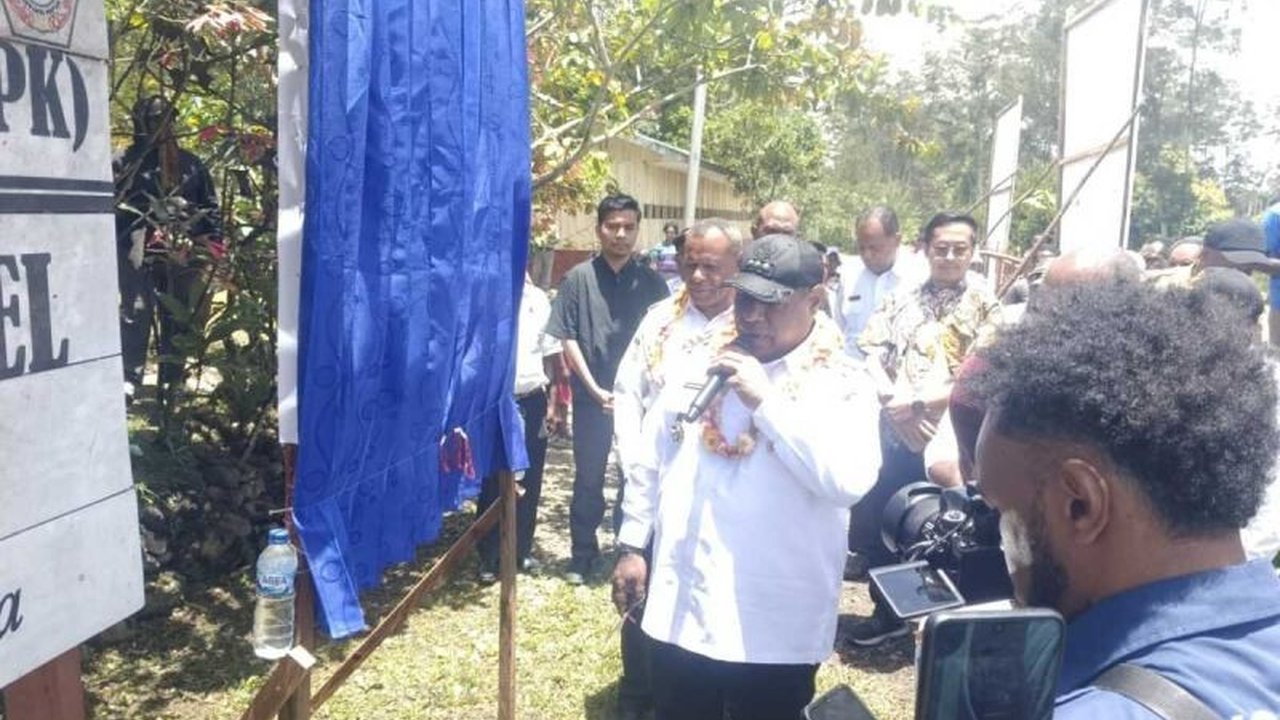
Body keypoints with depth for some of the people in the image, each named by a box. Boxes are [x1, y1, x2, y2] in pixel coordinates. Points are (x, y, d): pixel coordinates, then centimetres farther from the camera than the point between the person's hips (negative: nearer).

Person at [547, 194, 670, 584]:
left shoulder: (651, 282, 2)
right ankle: (583, 554, 24)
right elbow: (568, 338, -3)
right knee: (588, 478, 10)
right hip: (592, 398, -1)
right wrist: (595, 388, -9)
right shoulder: (579, 278, -2)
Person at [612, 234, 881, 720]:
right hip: (680, 608, 4)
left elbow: (848, 481, -23)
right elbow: (652, 459, 12)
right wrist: (633, 545, 10)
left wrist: (765, 401, -23)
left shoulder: (841, 384, -7)